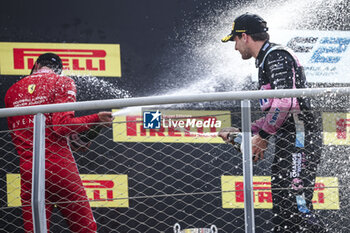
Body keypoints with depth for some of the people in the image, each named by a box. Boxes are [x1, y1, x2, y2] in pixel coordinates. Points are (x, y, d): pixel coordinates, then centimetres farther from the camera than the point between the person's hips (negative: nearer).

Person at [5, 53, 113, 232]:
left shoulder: (12, 91, 14)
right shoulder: (62, 82, 0)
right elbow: (62, 125, -14)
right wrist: (95, 119, -3)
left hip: (27, 170, 4)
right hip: (59, 167, -4)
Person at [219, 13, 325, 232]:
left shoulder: (276, 56, -7)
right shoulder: (266, 60, 25)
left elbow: (286, 101, -21)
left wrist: (262, 136, -14)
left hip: (299, 140, -10)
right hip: (288, 143, 10)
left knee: (297, 207, -18)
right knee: (282, 213, 8)